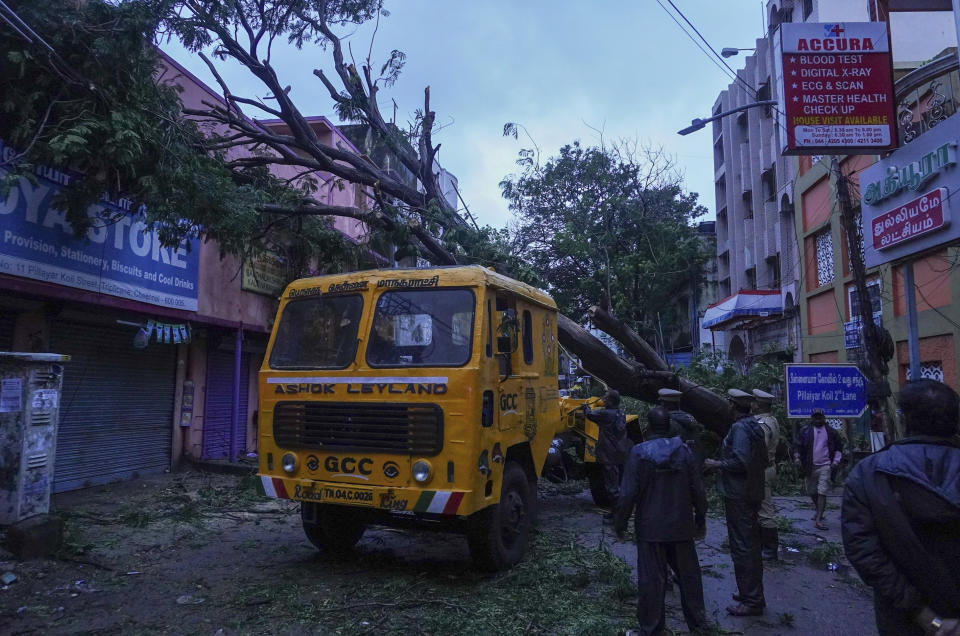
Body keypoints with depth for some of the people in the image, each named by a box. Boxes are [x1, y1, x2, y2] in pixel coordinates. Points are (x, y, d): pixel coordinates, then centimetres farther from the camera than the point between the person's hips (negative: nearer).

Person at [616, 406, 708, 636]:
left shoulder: (639, 452, -12)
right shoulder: (684, 451, -4)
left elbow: (628, 494, -13)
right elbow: (698, 492, 0)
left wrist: (620, 523, -2)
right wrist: (700, 520, 13)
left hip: (650, 528, -2)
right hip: (681, 526, 3)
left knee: (651, 578, 6)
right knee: (688, 575, 17)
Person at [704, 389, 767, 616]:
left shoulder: (739, 428, -17)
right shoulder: (754, 427, 11)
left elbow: (740, 461, -26)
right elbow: (763, 461, 18)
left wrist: (718, 465, -12)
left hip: (738, 496, -10)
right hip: (753, 493, 10)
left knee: (742, 548, -3)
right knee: (751, 546, 18)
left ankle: (751, 601, 4)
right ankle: (754, 594, 30)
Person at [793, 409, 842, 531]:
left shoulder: (831, 432, 6)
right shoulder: (805, 431, 5)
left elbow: (838, 447, 15)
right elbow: (798, 445, 6)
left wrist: (836, 460, 4)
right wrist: (797, 457, -9)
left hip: (825, 466, -2)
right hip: (810, 466, 2)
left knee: (822, 492, -10)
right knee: (812, 492, 13)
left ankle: (818, 520, -10)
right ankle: (819, 510, 39)